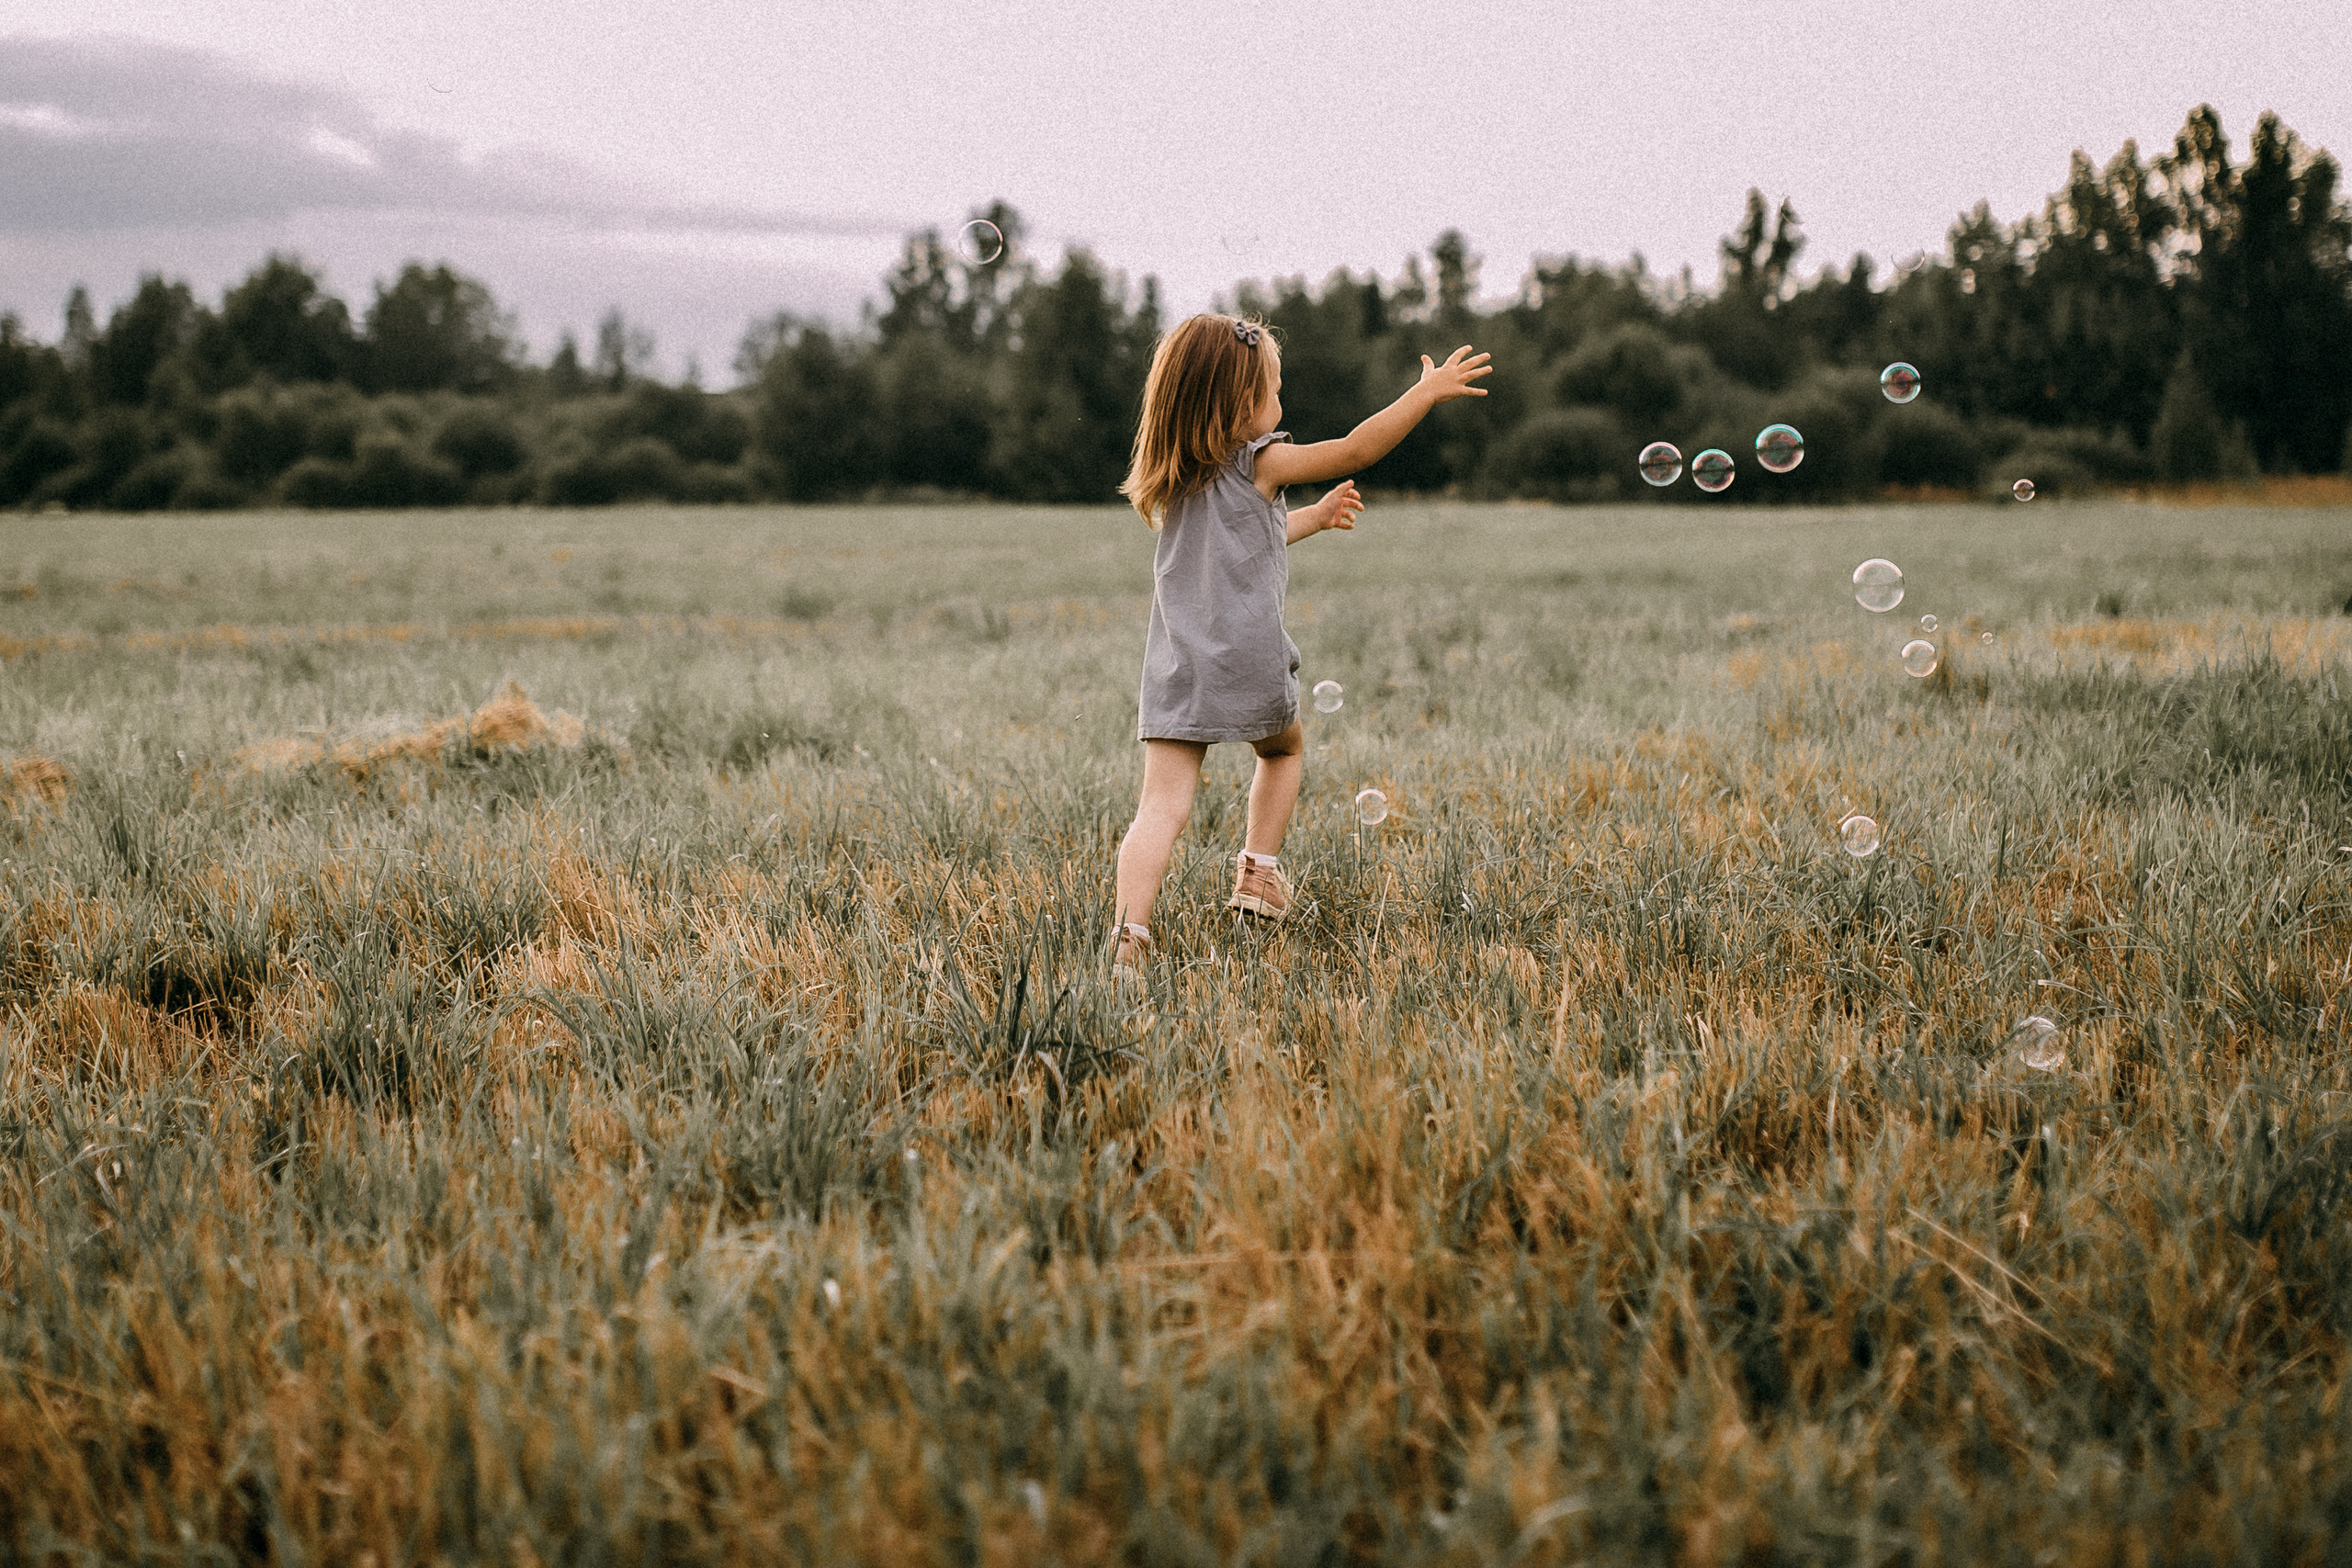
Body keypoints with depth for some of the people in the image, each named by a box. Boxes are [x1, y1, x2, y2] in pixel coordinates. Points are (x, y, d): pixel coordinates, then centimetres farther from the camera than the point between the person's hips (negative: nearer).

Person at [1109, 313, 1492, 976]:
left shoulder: (1171, 480, 16)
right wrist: (1427, 392, 0)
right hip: (1249, 666, -4)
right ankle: (1258, 872, 25)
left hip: (1175, 672, 4)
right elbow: (1354, 450, -8)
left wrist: (1314, 517, 40)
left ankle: (1130, 933, -22)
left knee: (1162, 807, -7)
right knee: (1283, 750, 28)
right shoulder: (1259, 462, -4)